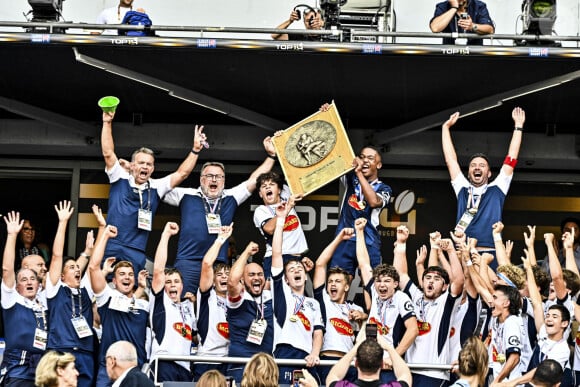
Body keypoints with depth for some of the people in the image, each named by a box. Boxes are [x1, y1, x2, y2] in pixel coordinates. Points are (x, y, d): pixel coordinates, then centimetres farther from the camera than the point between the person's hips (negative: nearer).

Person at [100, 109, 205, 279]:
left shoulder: (155, 188, 11)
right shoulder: (120, 180, 7)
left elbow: (181, 174, 9)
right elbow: (108, 153, -1)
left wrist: (196, 149, 1)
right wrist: (107, 123, -6)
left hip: (136, 253, 2)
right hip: (111, 247, -2)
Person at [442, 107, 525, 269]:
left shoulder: (496, 190, 17)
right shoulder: (462, 189, 21)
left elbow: (511, 159, 19)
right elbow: (450, 160, 24)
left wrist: (518, 126, 21)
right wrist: (446, 127, 28)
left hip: (490, 255, -1)